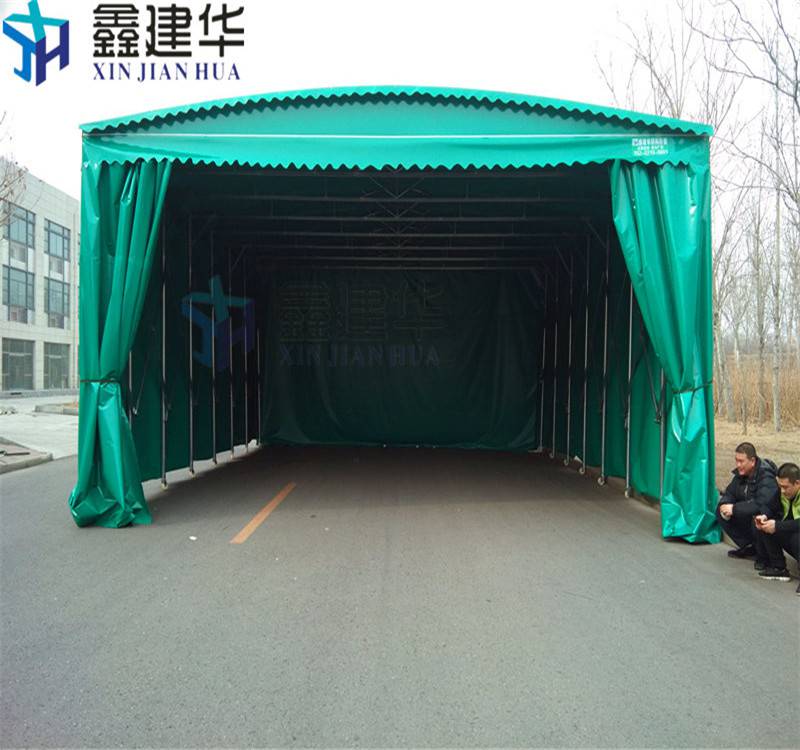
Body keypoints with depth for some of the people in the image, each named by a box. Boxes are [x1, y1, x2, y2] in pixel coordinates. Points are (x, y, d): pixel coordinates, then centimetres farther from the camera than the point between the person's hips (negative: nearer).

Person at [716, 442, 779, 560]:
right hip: (749, 514, 8)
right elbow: (729, 493, 6)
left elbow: (761, 506, -37)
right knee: (721, 512, -6)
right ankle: (749, 547, 7)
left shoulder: (766, 478, -26)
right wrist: (724, 506, -17)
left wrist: (734, 509, -31)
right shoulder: (741, 473, -2)